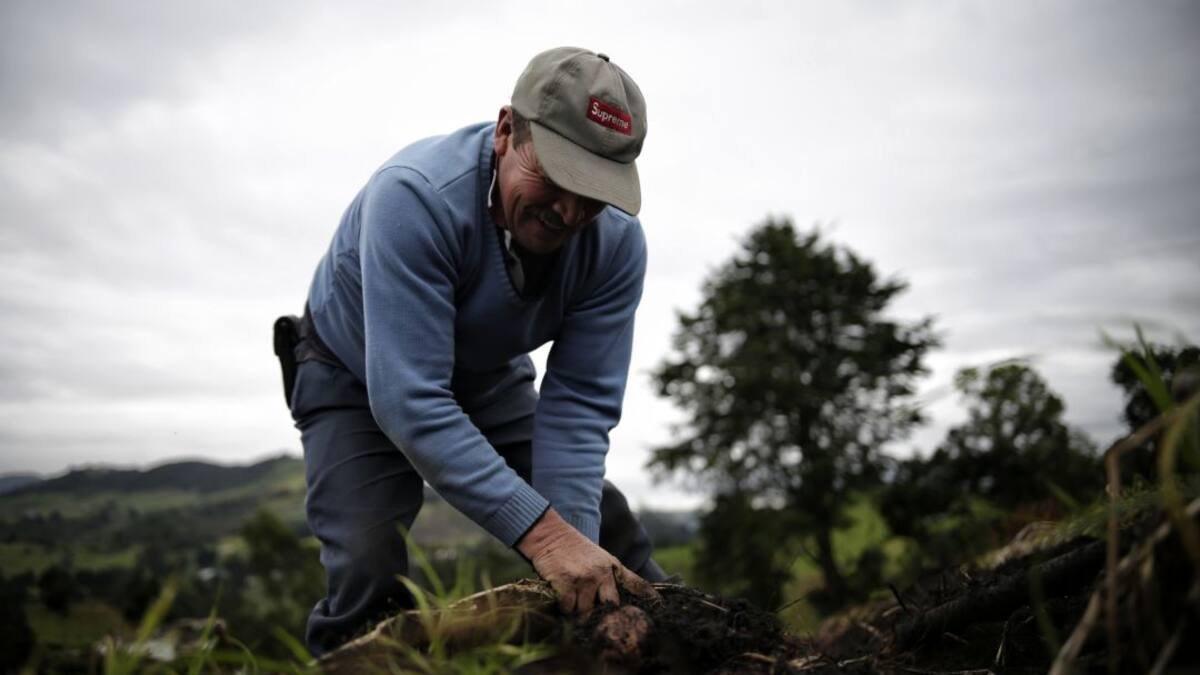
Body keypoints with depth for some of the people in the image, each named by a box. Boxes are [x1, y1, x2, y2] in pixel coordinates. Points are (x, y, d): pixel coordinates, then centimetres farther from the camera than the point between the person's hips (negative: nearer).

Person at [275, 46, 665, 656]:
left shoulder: (616, 240, -25)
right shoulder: (416, 196, -39)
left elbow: (579, 401, -24)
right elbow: (410, 400, -43)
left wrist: (574, 545, -35)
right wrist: (543, 534, -48)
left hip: (490, 377, 4)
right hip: (357, 379, -3)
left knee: (611, 539, -1)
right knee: (369, 575, -20)